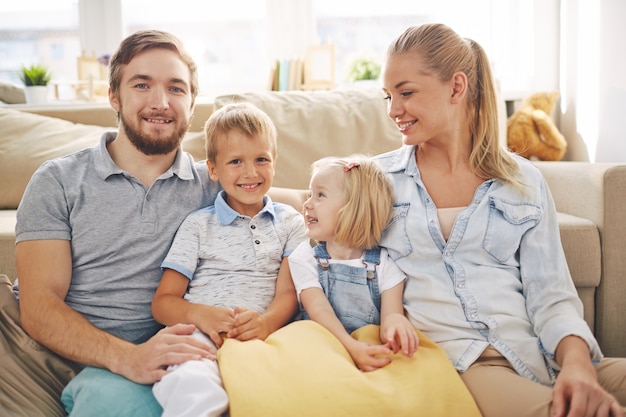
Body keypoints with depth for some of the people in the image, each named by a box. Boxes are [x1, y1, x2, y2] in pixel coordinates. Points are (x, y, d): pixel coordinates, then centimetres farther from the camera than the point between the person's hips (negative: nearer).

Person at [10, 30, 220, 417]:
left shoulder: (212, 185, 9)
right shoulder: (57, 182, 5)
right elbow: (39, 306, -4)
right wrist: (126, 357, -22)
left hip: (177, 357, 1)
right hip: (84, 365, 0)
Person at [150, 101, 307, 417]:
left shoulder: (289, 222, 19)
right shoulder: (198, 225, 16)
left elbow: (289, 291, 8)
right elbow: (163, 302, 10)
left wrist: (267, 321, -16)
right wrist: (199, 313, -14)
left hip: (263, 335, 2)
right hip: (201, 332, -2)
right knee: (191, 384, -38)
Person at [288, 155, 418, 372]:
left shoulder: (384, 264, 3)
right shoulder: (304, 258, 2)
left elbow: (392, 311, -8)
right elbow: (319, 310, -12)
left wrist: (394, 321, -35)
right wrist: (351, 347, -30)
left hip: (372, 349, 2)